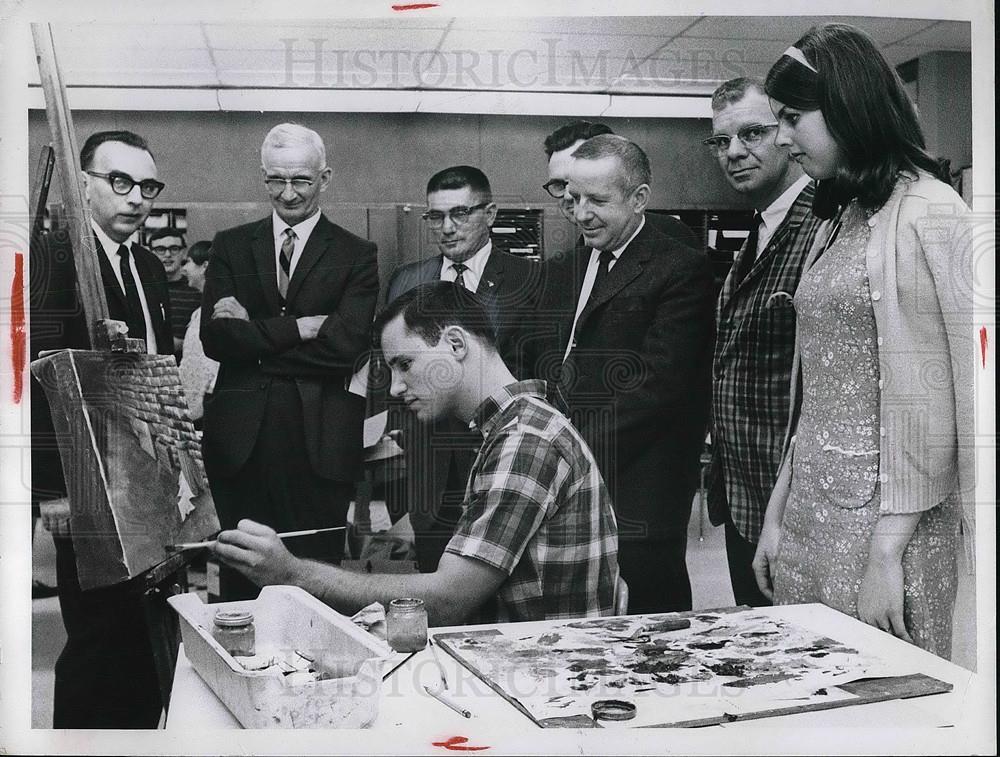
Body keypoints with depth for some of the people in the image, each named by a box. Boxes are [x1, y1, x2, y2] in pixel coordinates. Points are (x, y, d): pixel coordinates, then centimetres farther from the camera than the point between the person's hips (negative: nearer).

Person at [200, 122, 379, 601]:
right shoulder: (230, 246, 12)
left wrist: (254, 331, -6)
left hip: (321, 442, -2)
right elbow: (215, 338, -1)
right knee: (240, 577, 7)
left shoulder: (356, 256, 4)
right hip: (240, 440, 2)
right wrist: (297, 328, -10)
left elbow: (346, 345, -11)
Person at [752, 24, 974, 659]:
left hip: (879, 515, -8)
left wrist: (886, 552, -17)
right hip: (812, 511, 8)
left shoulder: (926, 212, -11)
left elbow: (928, 404, -16)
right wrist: (778, 511, 13)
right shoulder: (845, 217, 15)